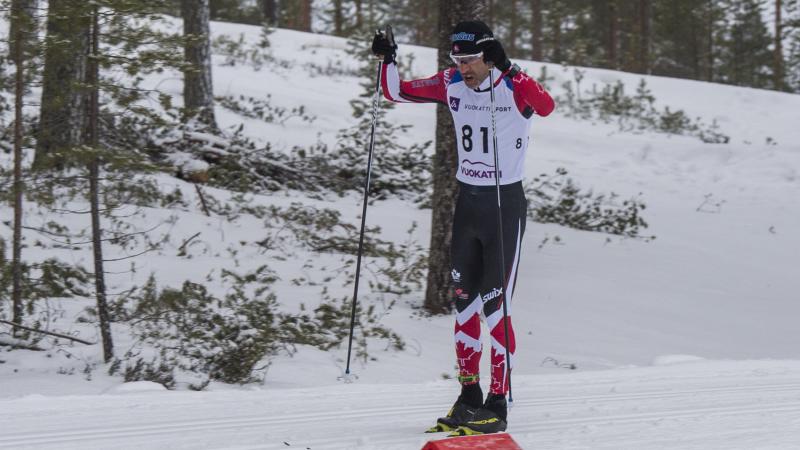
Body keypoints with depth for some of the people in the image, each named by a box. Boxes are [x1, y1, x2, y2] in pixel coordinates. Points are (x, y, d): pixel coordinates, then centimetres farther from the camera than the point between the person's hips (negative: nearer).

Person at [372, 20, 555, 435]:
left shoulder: (513, 87, -15)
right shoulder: (452, 85, 1)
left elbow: (546, 106, -36)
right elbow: (396, 92, 7)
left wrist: (506, 70, -46)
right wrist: (388, 60, -12)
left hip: (506, 203, -6)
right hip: (467, 201, 6)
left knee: (494, 306, -7)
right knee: (463, 301, 9)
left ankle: (497, 405, -1)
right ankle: (469, 397, 19)